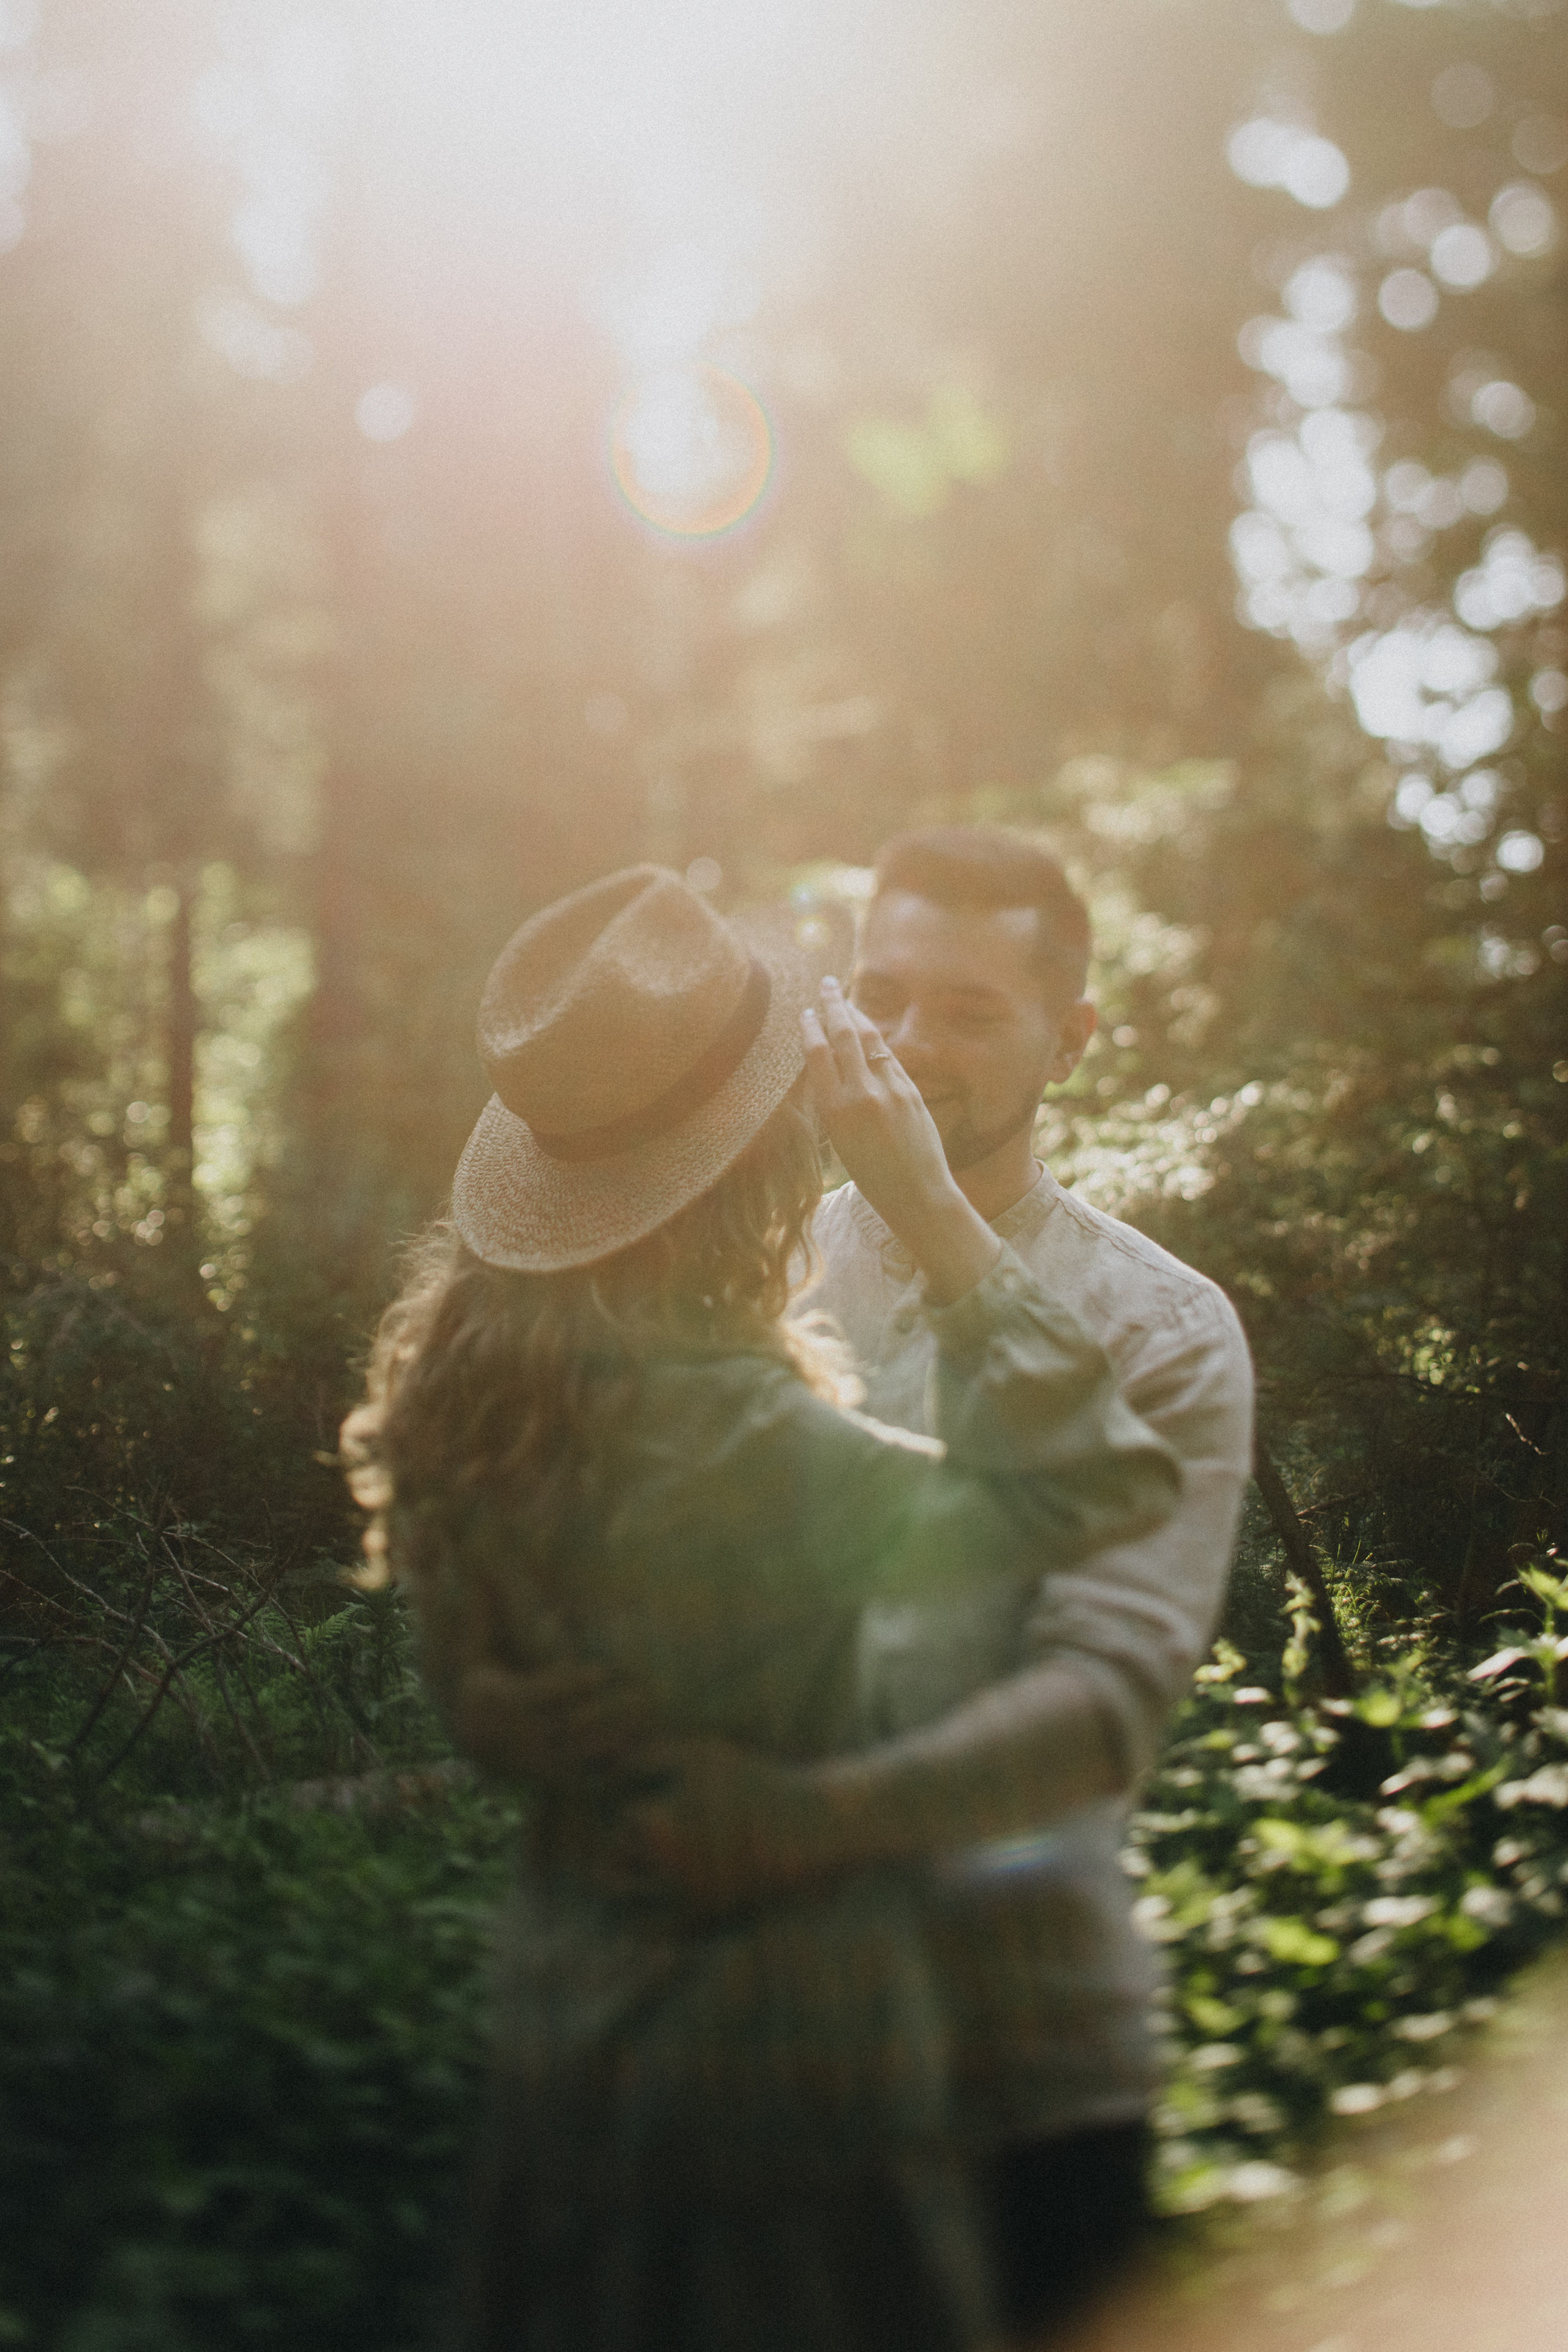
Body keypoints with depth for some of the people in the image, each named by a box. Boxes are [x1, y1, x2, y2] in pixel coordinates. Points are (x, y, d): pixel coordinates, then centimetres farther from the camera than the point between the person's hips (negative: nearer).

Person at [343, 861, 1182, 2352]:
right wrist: (929, 1205, -23)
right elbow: (1105, 1485, -21)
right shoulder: (740, 1445, -29)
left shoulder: (468, 1373, -5)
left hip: (559, 2046, 8)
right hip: (783, 2082, -8)